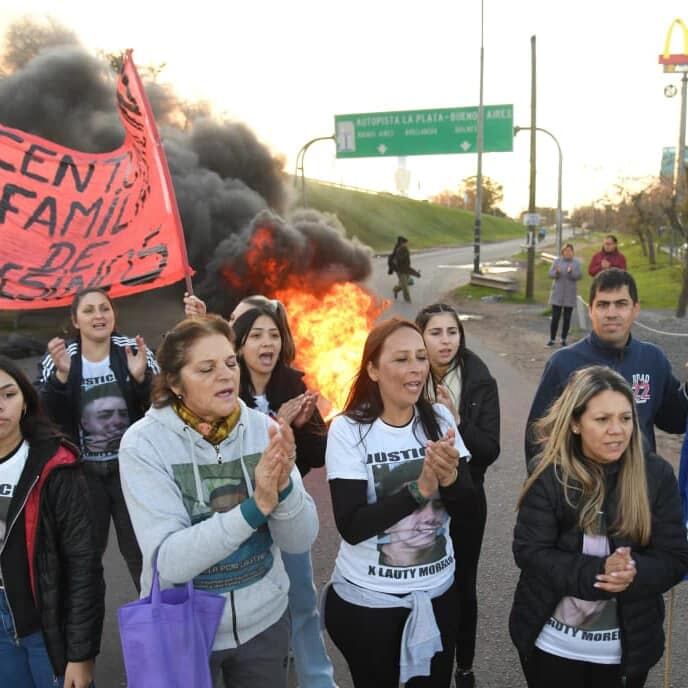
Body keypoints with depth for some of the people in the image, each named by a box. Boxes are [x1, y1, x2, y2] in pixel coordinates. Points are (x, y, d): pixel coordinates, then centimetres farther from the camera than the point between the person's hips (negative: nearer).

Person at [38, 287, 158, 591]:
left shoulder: (135, 351, -7)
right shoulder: (57, 360, -3)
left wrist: (140, 378, -28)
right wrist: (61, 375, -27)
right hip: (83, 472, 1)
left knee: (140, 549, 9)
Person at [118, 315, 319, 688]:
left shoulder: (262, 428, -10)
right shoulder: (144, 442, -17)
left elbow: (300, 540, -11)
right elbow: (168, 562, -24)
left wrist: (284, 487, -30)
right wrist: (256, 506, -33)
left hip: (265, 622, 3)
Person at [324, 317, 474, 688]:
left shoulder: (439, 418, -5)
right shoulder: (348, 429, -17)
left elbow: (465, 507, -7)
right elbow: (352, 527, -22)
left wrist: (449, 477, -28)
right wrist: (420, 488, -30)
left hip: (436, 591, 3)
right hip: (366, 599, -3)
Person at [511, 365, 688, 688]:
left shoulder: (657, 474, -9)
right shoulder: (550, 474, -13)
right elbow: (529, 551, -15)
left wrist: (633, 573, -27)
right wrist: (598, 573, -27)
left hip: (627, 646, 2)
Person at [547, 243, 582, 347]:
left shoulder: (576, 262, 4)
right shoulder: (557, 261, 5)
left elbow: (578, 276, -7)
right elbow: (550, 273, -3)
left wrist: (571, 272, -27)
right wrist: (557, 272, -25)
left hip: (570, 294, 0)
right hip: (557, 293, 0)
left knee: (567, 318, 3)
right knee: (555, 317, -3)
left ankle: (563, 339, 12)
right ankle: (552, 339, 4)